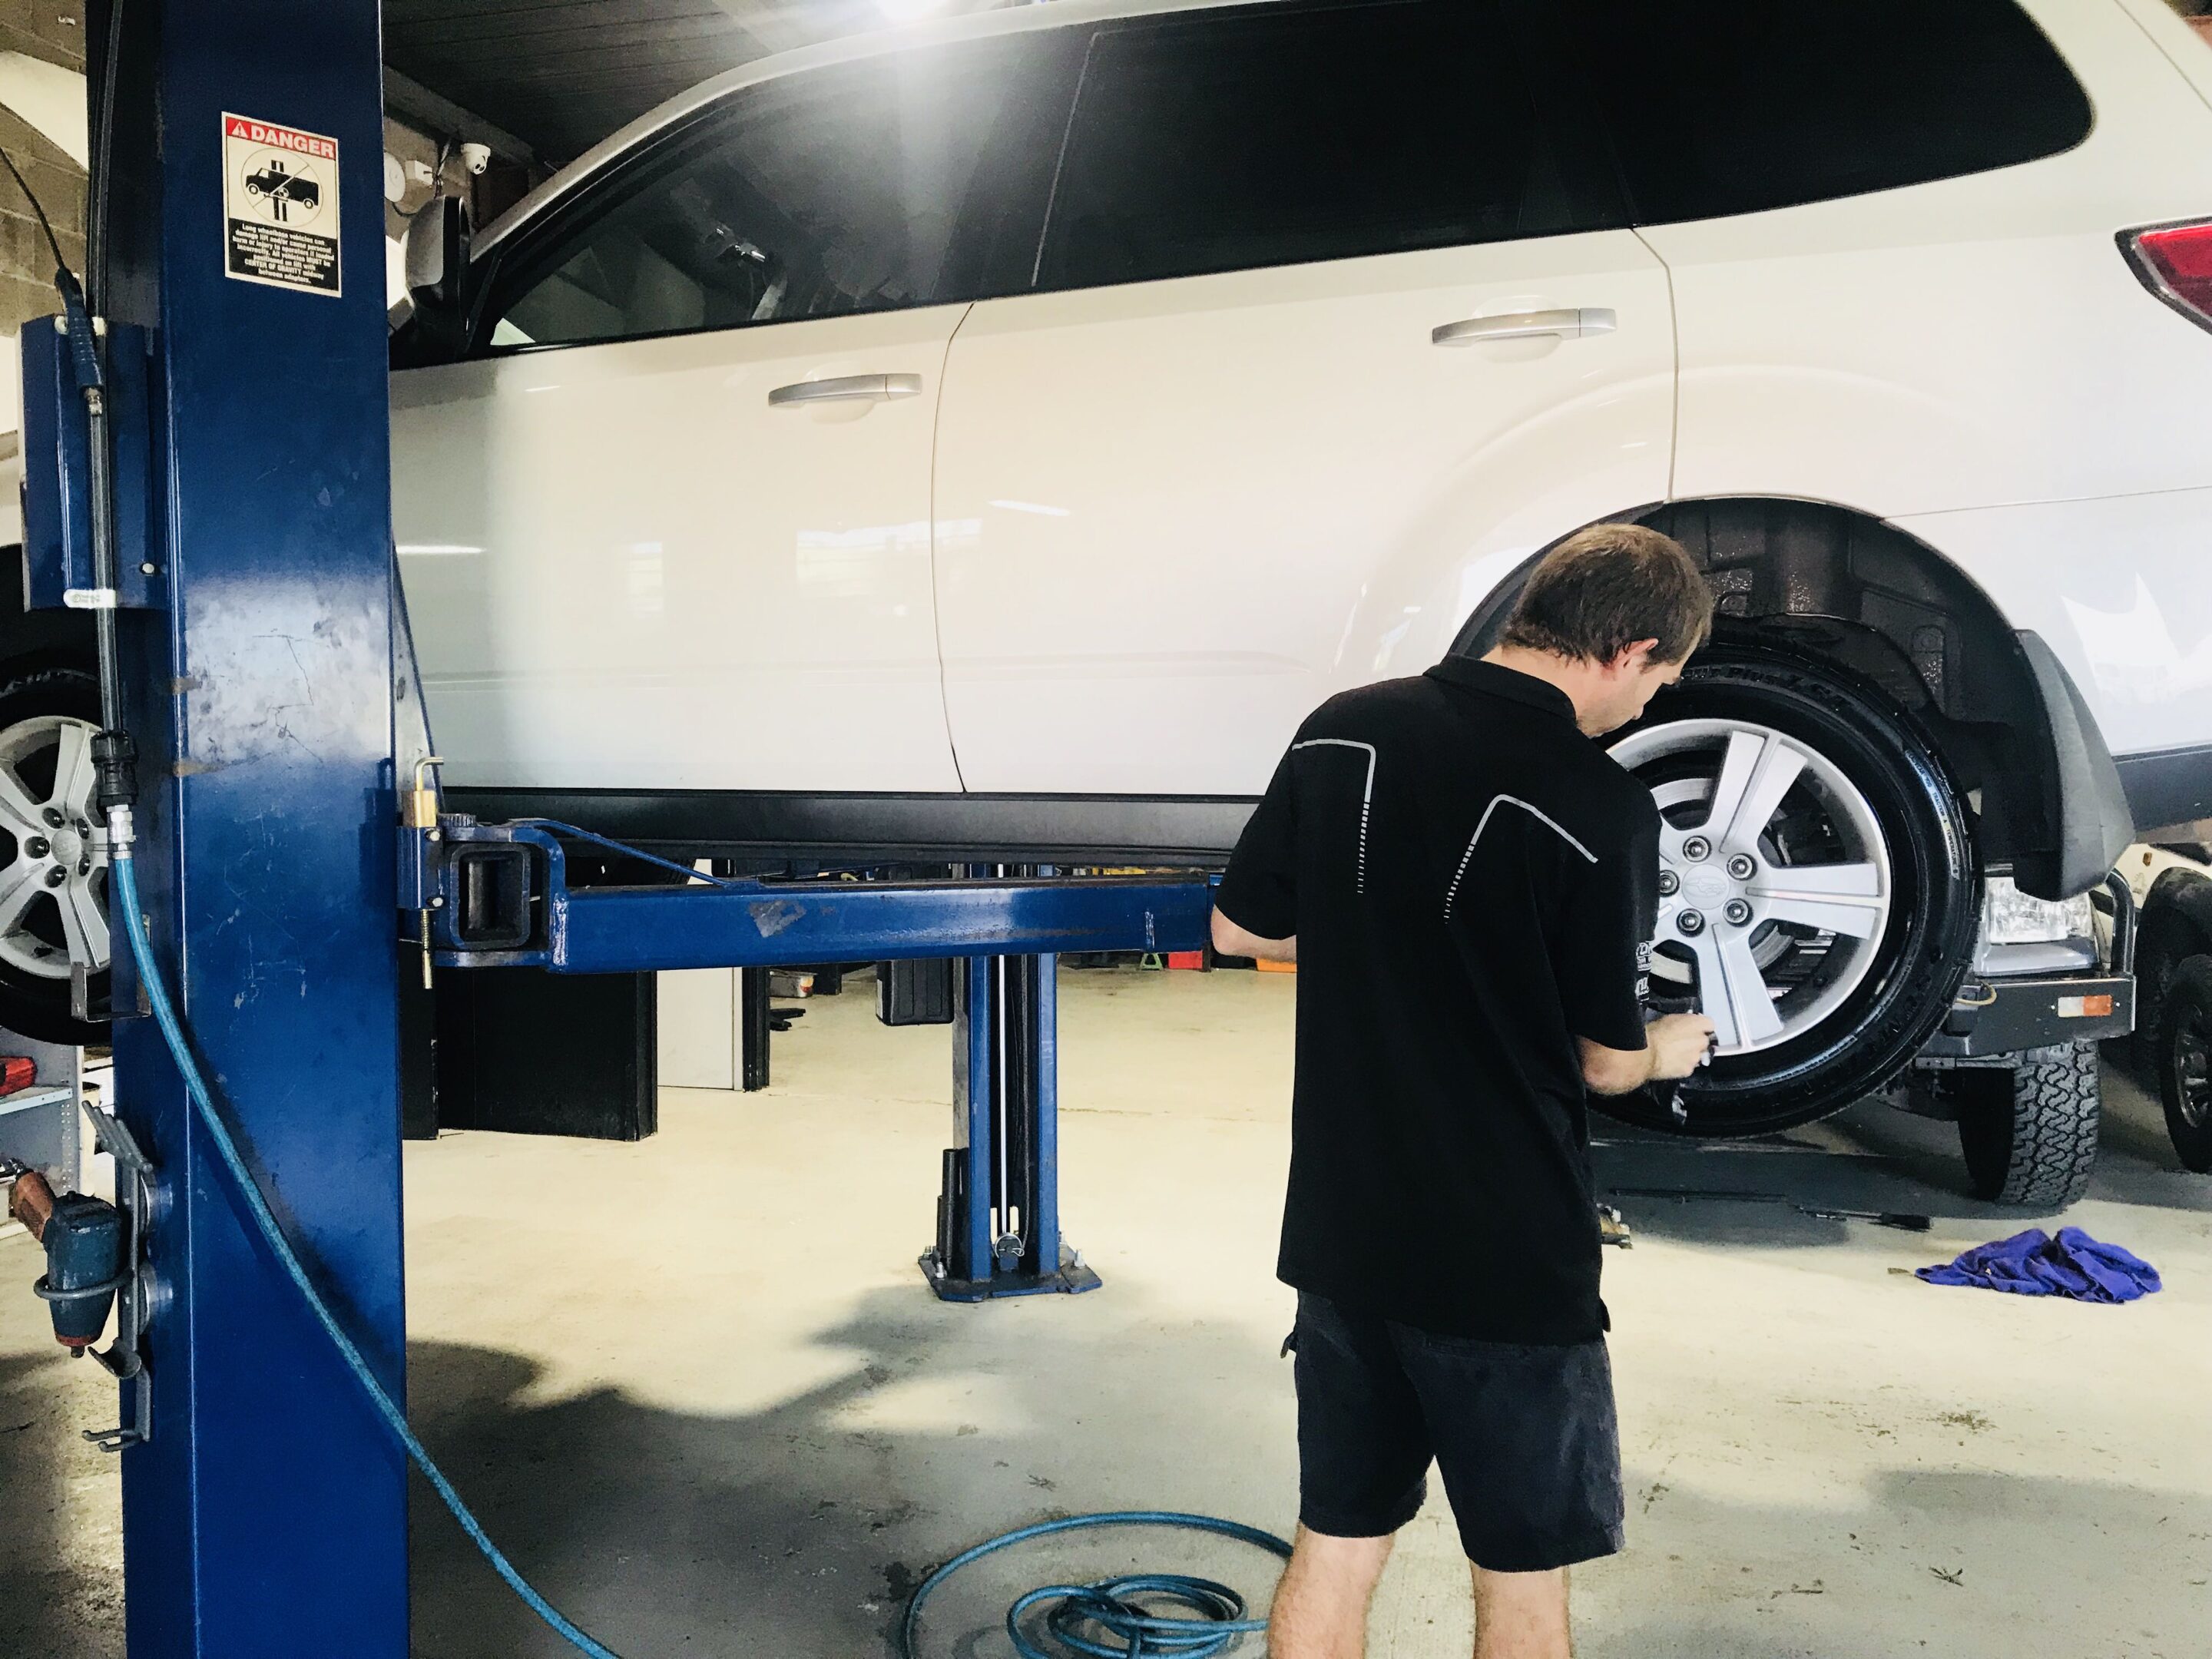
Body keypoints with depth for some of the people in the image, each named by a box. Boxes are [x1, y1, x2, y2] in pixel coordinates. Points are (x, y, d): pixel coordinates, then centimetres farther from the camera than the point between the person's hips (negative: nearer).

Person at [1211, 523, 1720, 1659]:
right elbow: (1604, 1060, -7)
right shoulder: (1600, 808, -17)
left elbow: (1239, 929, 6)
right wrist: (1668, 1050, 15)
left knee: (1333, 1549, 19)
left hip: (1341, 1236, 5)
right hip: (1507, 1259, -5)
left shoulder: (1342, 730, -3)